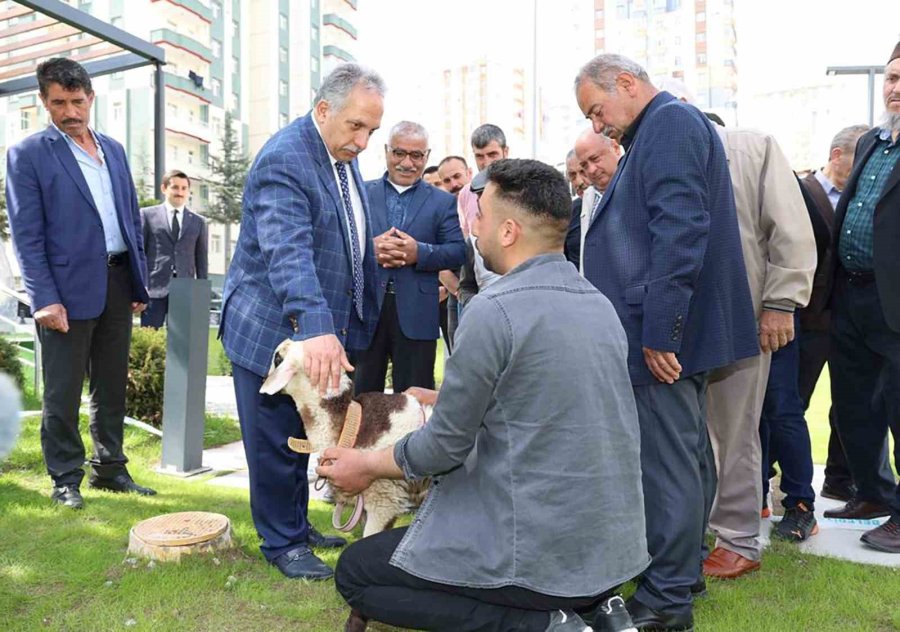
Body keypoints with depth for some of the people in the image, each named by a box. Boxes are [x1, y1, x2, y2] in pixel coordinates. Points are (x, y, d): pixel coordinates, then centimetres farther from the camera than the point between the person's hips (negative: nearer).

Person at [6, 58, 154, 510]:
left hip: (118, 283, 5)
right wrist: (44, 299, -16)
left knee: (112, 387, 14)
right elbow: (26, 235, -8)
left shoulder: (113, 149, 13)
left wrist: (140, 282, 10)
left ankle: (109, 469, 27)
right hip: (69, 288, -5)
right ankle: (66, 480, 19)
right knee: (62, 393, 5)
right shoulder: (28, 154, -2)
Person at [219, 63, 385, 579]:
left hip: (322, 331, 9)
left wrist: (345, 323, 15)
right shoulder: (283, 160, -21)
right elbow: (289, 254, -34)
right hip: (273, 331, -8)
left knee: (305, 435, 19)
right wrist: (316, 328, -44)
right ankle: (281, 543, 22)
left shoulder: (344, 156, 8)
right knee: (275, 444, 6)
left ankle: (298, 526, 35)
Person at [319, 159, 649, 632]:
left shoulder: (495, 308, -19)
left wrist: (368, 466, 6)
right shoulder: (600, 303, 5)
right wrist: (447, 399, 24)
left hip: (543, 553, -8)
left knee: (354, 572, 9)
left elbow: (446, 444, -12)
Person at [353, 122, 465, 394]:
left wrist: (420, 252, -17)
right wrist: (369, 249, -17)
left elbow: (458, 251, 0)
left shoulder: (443, 202, 9)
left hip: (415, 315, 0)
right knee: (362, 393, 9)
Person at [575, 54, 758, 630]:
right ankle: (683, 569, 31)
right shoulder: (663, 129, 20)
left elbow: (679, 231, -23)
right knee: (687, 457, 17)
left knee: (668, 466, -2)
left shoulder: (671, 123, -11)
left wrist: (657, 331, -23)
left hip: (665, 336, -11)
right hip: (676, 331, 11)